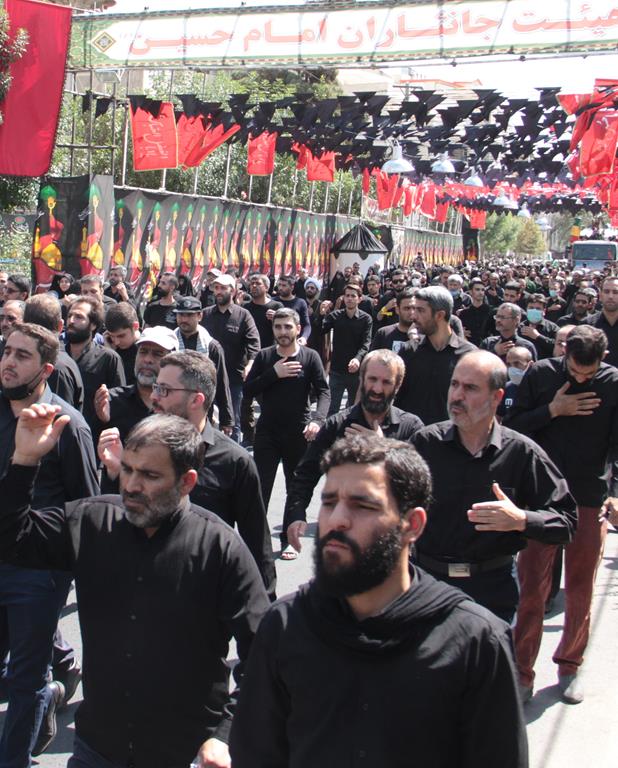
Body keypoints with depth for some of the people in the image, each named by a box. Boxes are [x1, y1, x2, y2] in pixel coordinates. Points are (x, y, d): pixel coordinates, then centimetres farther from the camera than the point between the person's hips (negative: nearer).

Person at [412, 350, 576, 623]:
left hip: (493, 588, -1)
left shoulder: (521, 453, -6)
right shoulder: (425, 442, -3)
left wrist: (520, 520, -21)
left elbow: (567, 520, -5)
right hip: (427, 579, 1)